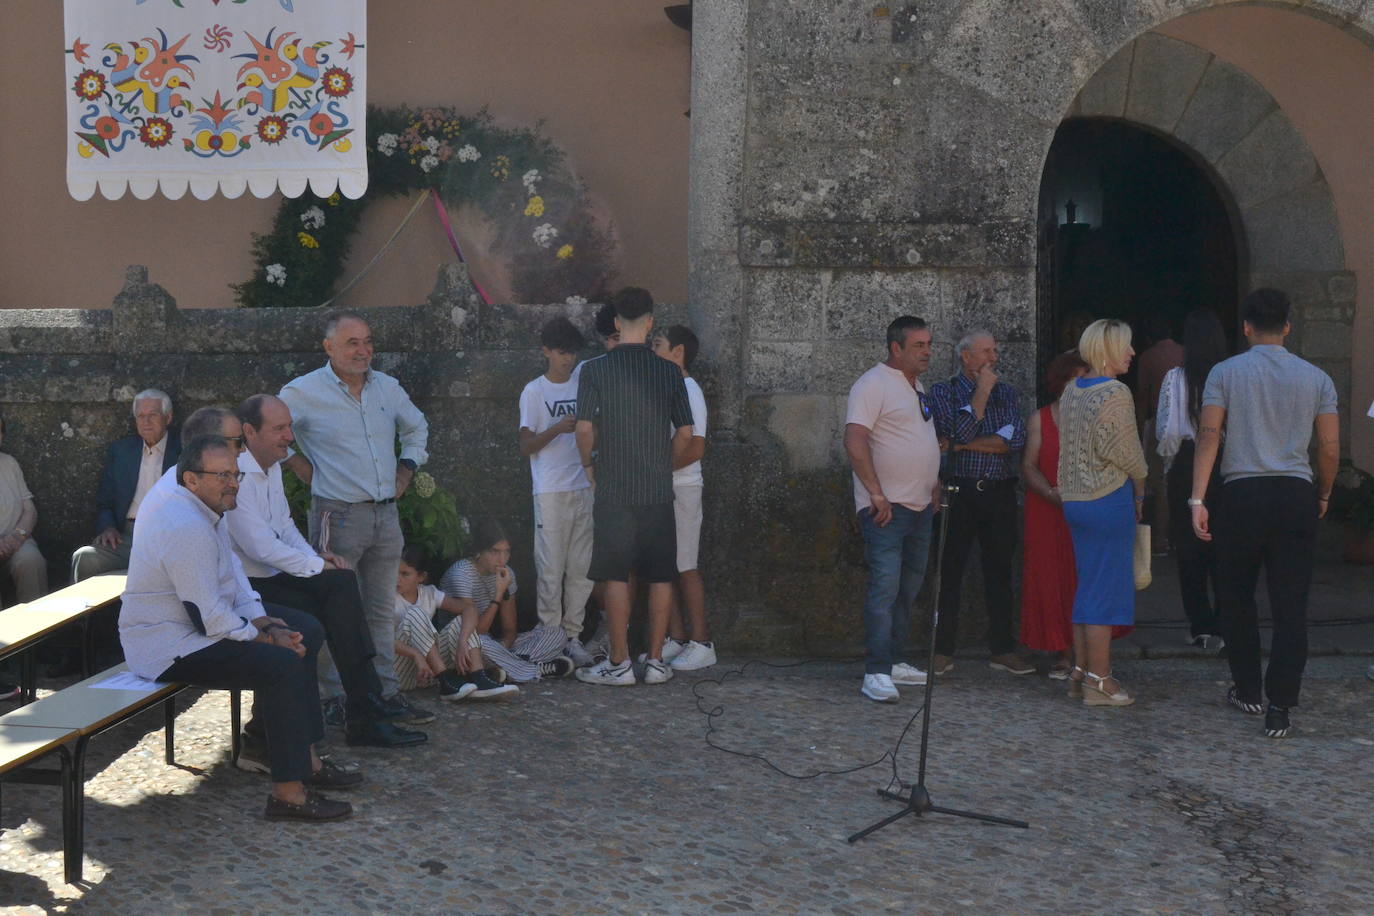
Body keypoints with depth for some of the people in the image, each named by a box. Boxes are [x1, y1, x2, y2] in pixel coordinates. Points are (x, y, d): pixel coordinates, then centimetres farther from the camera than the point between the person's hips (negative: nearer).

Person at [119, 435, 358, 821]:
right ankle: (288, 793, -19)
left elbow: (233, 575, 14)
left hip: (206, 619, 11)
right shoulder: (186, 528, -27)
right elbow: (208, 618, -27)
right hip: (169, 648, -11)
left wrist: (265, 623, -1)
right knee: (283, 664, -26)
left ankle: (306, 758, 15)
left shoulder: (207, 511, 6)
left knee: (305, 631, 12)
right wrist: (264, 638, -15)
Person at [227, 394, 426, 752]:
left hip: (271, 574, 9)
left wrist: (314, 556, 4)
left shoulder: (271, 467, 12)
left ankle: (364, 712, -18)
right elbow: (259, 546, -23)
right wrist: (315, 566, -12)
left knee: (340, 582, -13)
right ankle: (363, 715, -14)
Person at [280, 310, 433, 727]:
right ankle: (341, 700, 1)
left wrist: (406, 470, 13)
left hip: (386, 515, 6)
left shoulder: (387, 387, 10)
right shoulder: (304, 392, -7)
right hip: (338, 516, -6)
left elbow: (417, 428, 26)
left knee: (382, 610, 11)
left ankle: (386, 692, 18)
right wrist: (306, 471, -5)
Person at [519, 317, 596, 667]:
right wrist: (556, 429, -18)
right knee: (551, 569, -4)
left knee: (581, 569, 4)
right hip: (551, 491, -4)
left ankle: (573, 635, 10)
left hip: (585, 489, 4)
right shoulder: (534, 392, 0)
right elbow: (526, 446, -3)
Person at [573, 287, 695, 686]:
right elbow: (685, 433, 1)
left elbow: (584, 428, -10)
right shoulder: (669, 372, 1)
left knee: (616, 577, 3)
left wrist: (590, 465, 7)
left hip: (614, 490, -2)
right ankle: (655, 661, 12)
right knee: (660, 577, 8)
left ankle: (619, 663, 5)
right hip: (659, 490, 2)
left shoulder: (595, 369, -6)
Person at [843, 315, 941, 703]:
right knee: (885, 586, -14)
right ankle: (876, 673, -17)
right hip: (886, 508, -9)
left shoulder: (917, 386, 18)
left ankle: (895, 661, 21)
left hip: (920, 507, 9)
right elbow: (855, 443, -20)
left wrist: (935, 489, 18)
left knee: (908, 589, 13)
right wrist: (877, 496, -21)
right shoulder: (873, 384, -11)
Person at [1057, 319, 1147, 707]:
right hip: (1109, 500, -8)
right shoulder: (1116, 394, -15)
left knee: (1087, 585, 15)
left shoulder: (1071, 391, 9)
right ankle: (1099, 680, 1)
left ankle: (1080, 672, 20)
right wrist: (1140, 491, 4)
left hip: (1075, 498, 8)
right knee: (1108, 588, -2)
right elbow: (1128, 455, -14)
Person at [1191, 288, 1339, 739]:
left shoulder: (1225, 373, 1)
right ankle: (1279, 708, -4)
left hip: (1241, 495, -1)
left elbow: (1208, 436, -9)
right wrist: (1323, 495, 22)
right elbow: (1330, 449, 5)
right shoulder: (1316, 378, 5)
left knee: (1237, 599, 16)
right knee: (1290, 607, 1)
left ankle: (1248, 692, 26)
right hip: (1295, 496, 1)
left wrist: (1197, 499, -10)